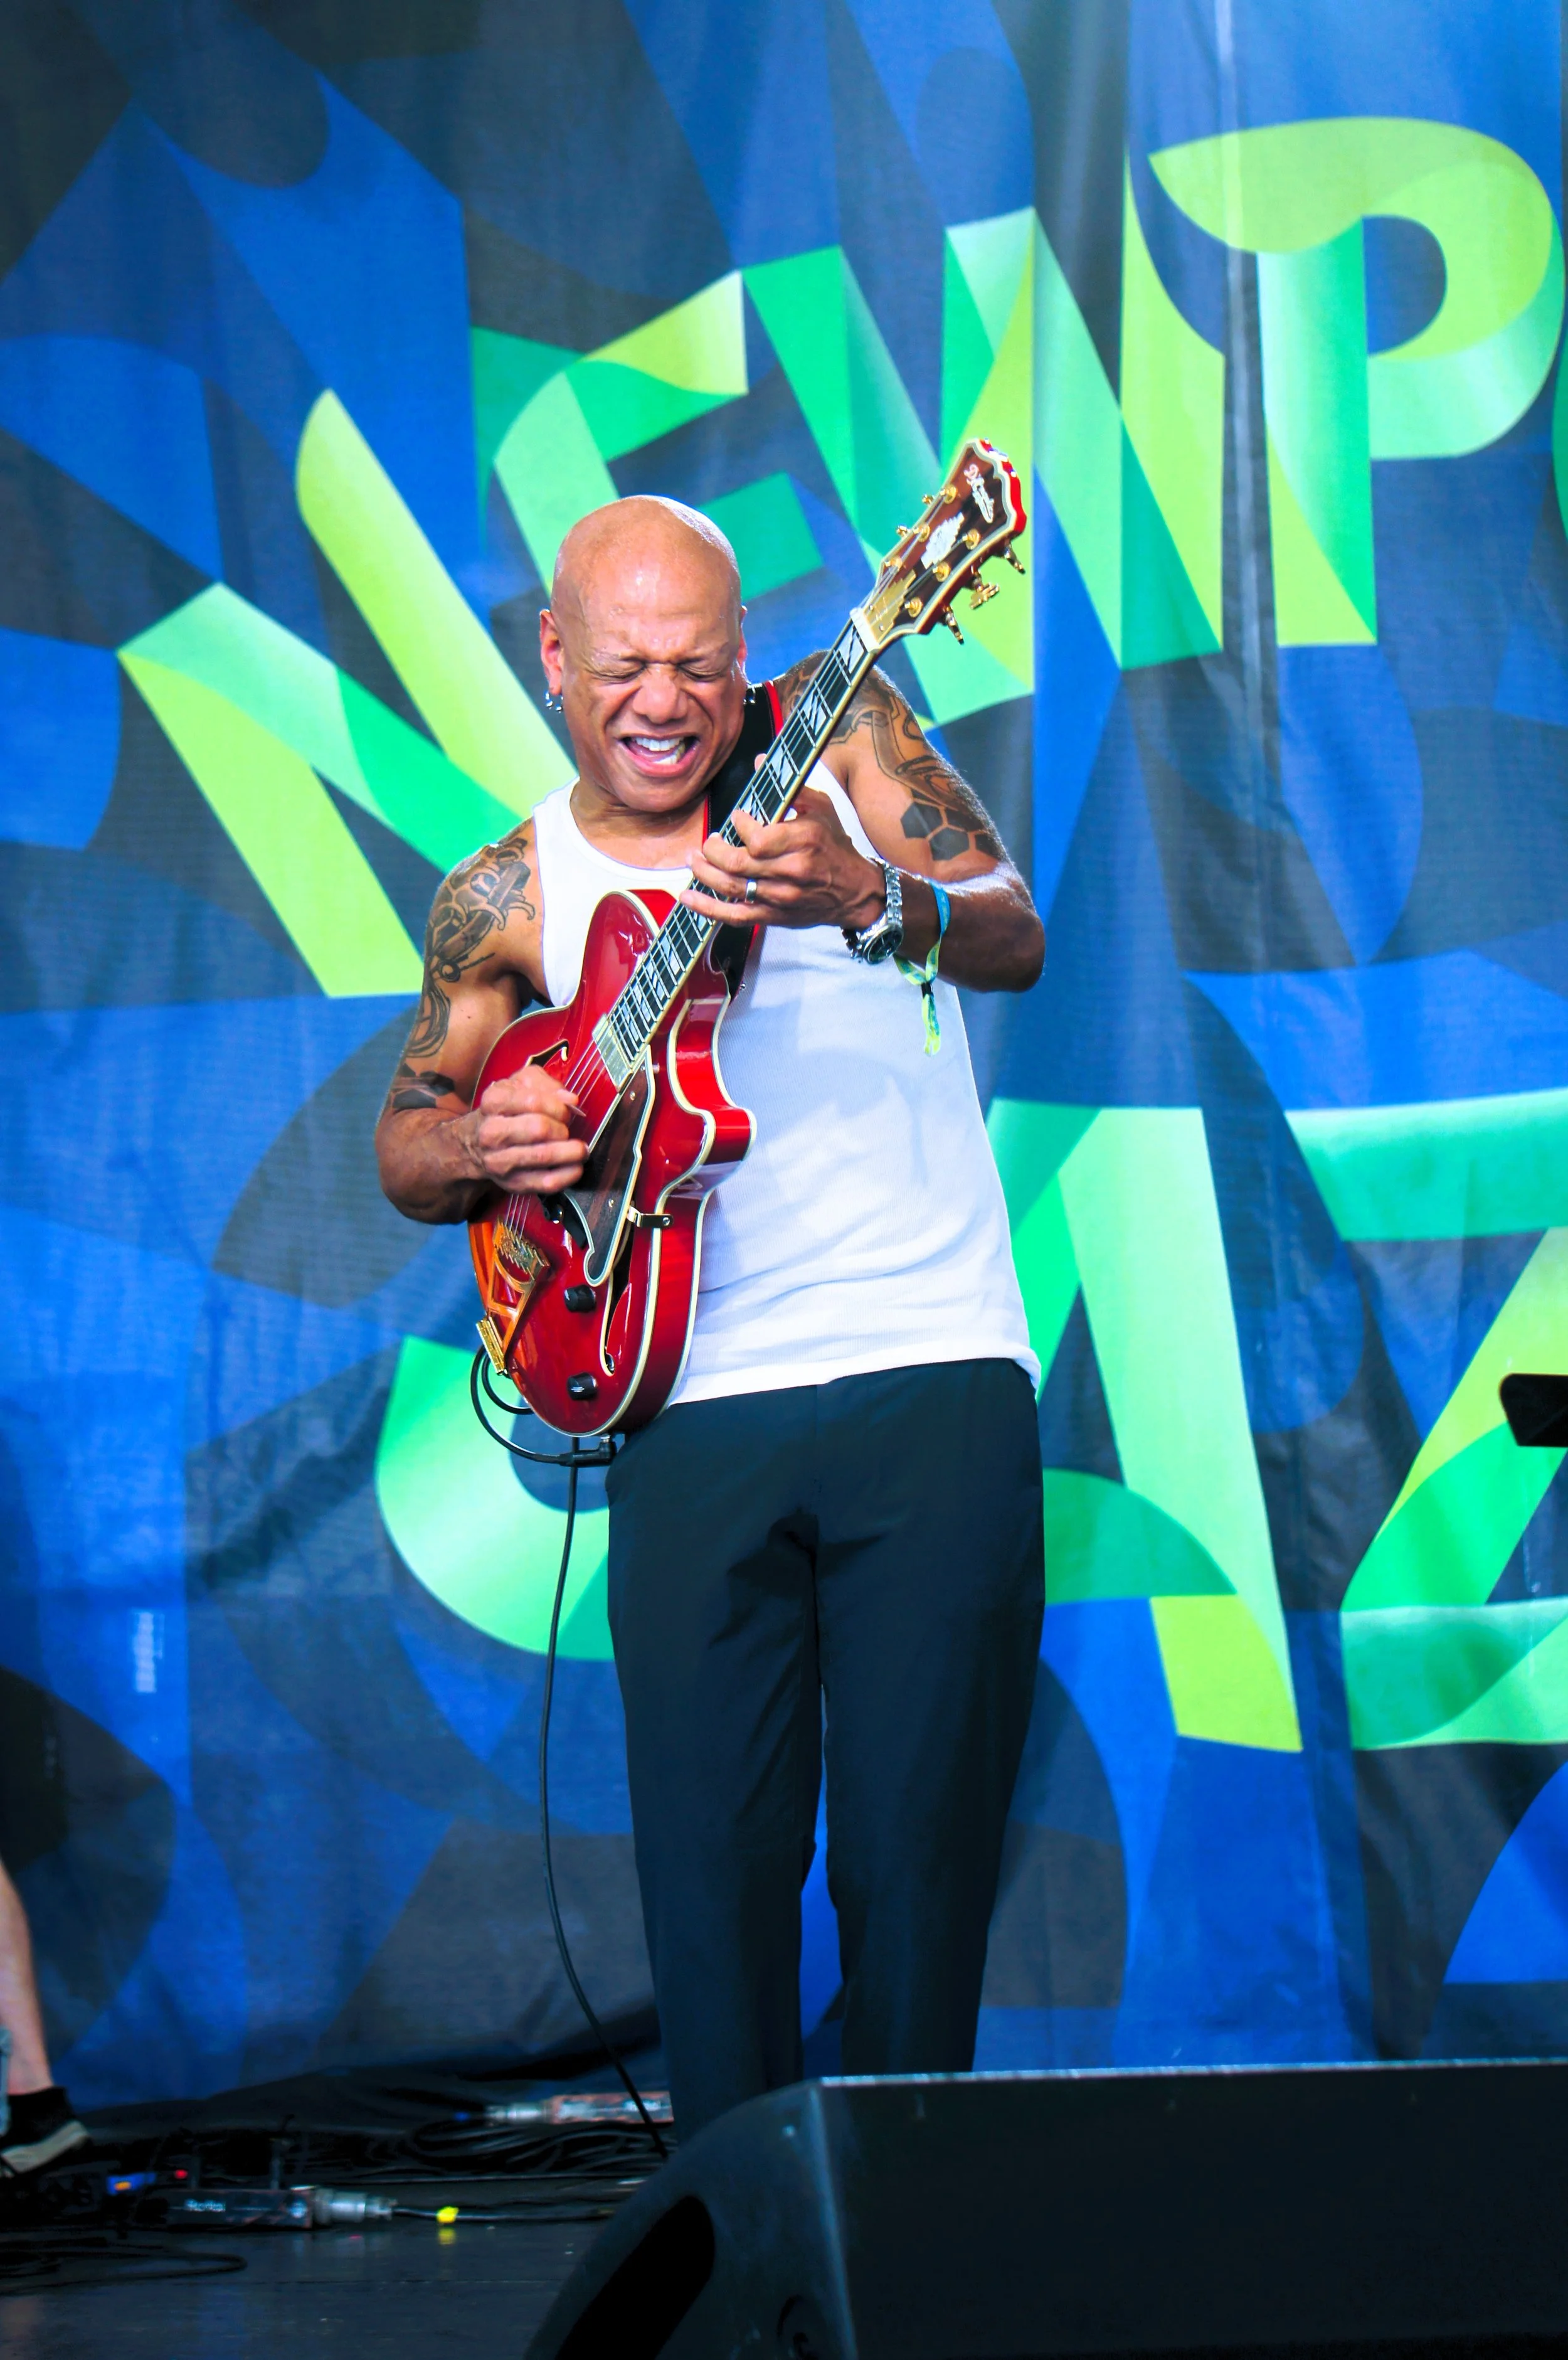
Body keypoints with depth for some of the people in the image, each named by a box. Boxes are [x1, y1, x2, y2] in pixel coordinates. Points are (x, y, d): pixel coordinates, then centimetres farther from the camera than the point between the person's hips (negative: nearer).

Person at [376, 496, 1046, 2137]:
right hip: (695, 1407, 2)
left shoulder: (835, 735, 3)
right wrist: (484, 1149, -5)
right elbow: (404, 1149, 19)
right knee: (711, 1860, -1)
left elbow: (1015, 942, -10)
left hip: (934, 1376, -2)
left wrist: (861, 896, -30)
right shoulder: (510, 897, 10)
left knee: (918, 1849, -2)